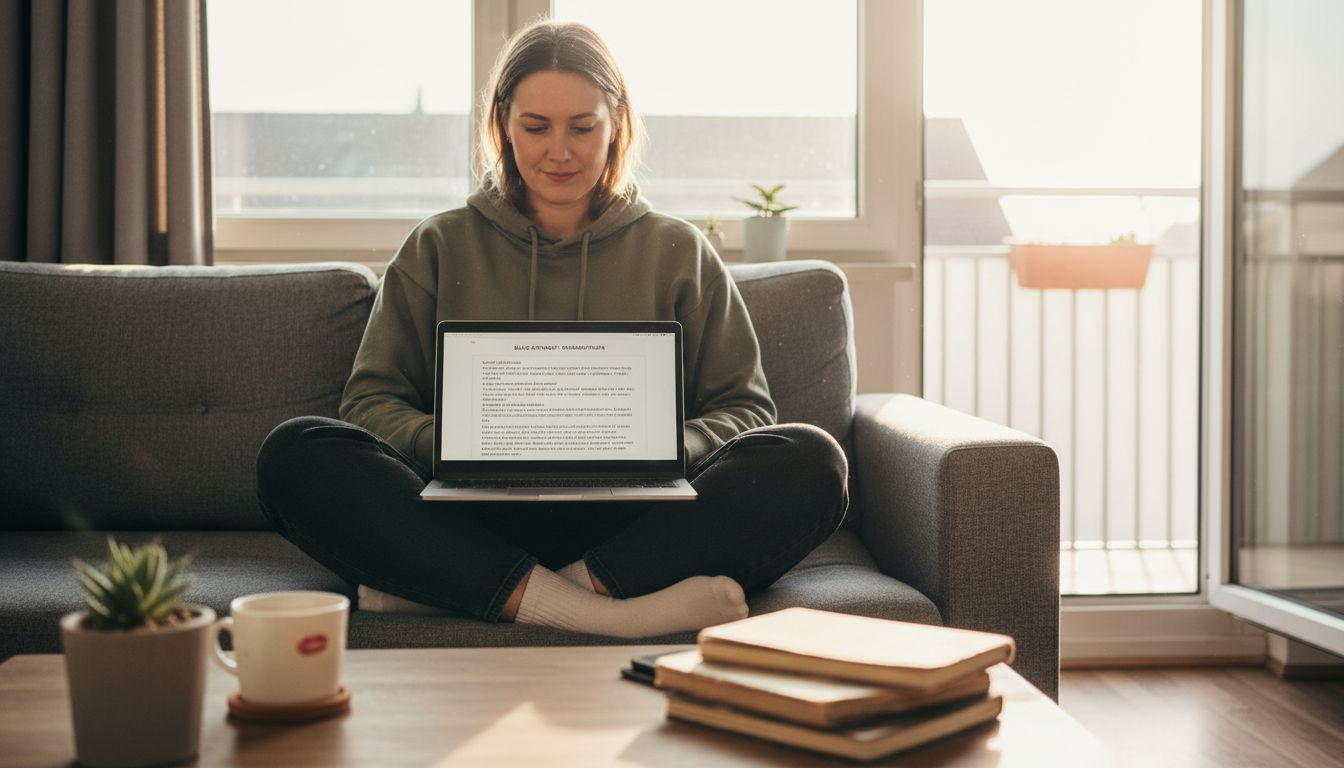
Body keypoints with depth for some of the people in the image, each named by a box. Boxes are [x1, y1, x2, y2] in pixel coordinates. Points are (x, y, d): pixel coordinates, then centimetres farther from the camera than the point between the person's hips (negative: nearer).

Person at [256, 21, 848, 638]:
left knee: (810, 461, -26)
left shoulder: (677, 252, 15)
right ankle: (612, 614, -35)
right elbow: (370, 399, 10)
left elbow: (746, 409, 12)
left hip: (631, 526, 0)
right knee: (295, 454, -24)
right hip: (475, 524, 0)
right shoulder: (439, 248, 16)